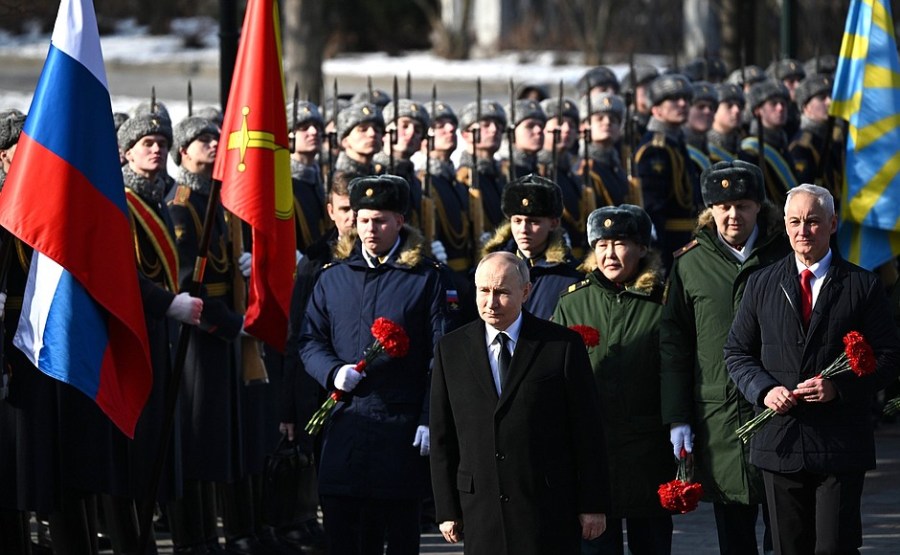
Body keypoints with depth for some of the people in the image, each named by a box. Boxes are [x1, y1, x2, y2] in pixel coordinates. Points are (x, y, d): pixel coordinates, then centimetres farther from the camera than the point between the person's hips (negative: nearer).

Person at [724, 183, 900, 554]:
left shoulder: (864, 286, 2)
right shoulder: (762, 284, 10)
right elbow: (737, 352, 12)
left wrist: (839, 387, -16)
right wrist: (764, 390, -8)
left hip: (841, 443, -3)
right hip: (780, 438, 3)